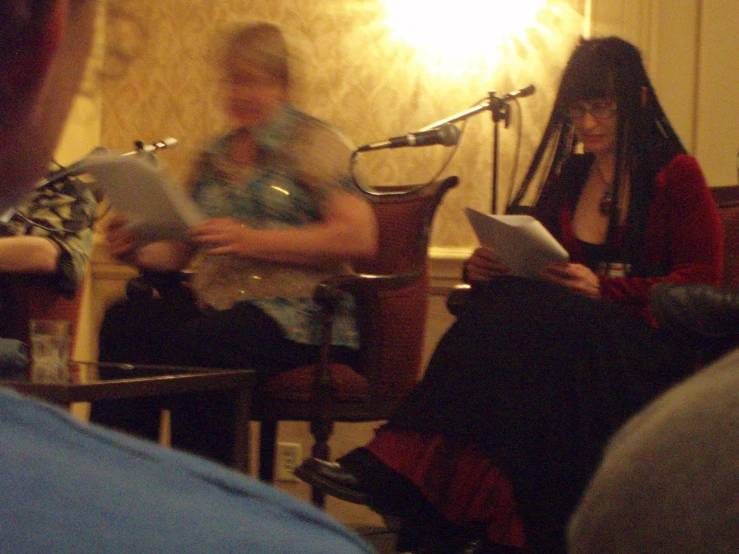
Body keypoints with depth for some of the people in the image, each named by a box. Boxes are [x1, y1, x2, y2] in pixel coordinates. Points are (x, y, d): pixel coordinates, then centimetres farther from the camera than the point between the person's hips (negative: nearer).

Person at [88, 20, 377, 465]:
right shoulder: (215, 157, 22)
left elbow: (360, 237, -11)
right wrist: (138, 251, -2)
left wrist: (252, 241, -17)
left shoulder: (314, 142, 3)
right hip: (217, 307, 6)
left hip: (294, 317, -6)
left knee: (201, 343, -36)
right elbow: (181, 250, 22)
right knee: (125, 321, -24)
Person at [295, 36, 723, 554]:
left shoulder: (677, 176, 5)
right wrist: (485, 269, -4)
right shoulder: (565, 178, 21)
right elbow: (536, 268, 20)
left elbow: (705, 284, -4)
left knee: (522, 310, -34)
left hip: (650, 349, -4)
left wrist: (604, 290, -17)